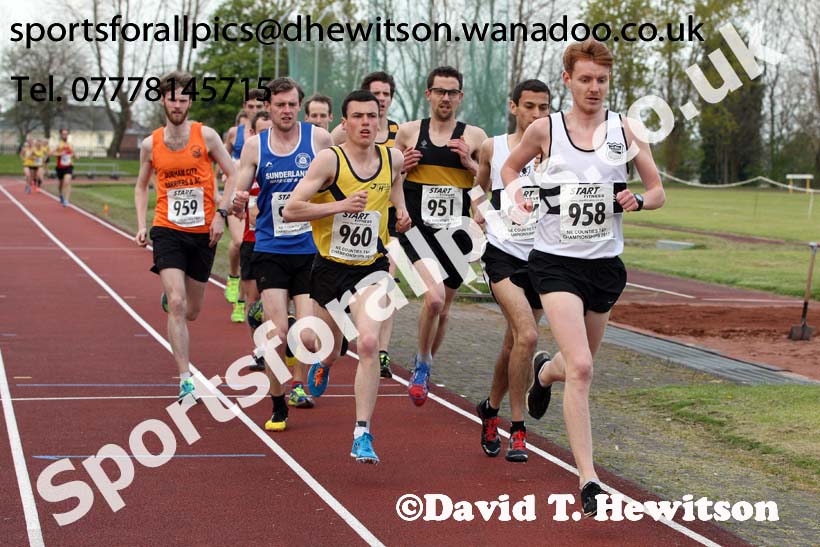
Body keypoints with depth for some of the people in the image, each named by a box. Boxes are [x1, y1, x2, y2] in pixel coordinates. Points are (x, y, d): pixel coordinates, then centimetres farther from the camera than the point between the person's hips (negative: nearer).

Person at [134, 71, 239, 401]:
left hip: (203, 232, 1)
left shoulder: (206, 136, -3)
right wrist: (141, 225, 3)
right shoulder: (150, 144, 2)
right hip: (167, 231, -1)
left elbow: (232, 175, 2)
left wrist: (221, 213, -10)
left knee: (191, 312, 11)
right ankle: (185, 380, -14)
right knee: (177, 305, -17)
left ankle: (170, 292, 50)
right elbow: (141, 186, 16)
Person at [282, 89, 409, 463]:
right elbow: (290, 210, -19)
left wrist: (401, 209, 10)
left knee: (368, 343, -21)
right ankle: (324, 364, 58)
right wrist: (341, 205, -26)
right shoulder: (329, 160, -14)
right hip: (330, 266, -1)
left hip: (372, 267, 1)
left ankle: (362, 435, -16)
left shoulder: (392, 159, -1)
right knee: (328, 351, 17)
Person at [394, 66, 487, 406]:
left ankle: (423, 368, 38)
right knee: (434, 297, -25)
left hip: (456, 234, 2)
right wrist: (402, 166, -5)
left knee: (442, 308, 13)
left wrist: (470, 164, -9)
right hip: (417, 229, -2)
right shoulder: (408, 132, 5)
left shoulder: (474, 136, 4)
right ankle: (422, 364, -3)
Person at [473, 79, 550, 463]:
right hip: (503, 254, -2)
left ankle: (491, 408, 39)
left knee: (514, 343, 14)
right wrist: (478, 209, 6)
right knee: (527, 335, -21)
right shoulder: (492, 148, 4)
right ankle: (517, 430, -11)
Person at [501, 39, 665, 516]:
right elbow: (511, 166, 16)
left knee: (579, 364, 18)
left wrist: (638, 200, -15)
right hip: (557, 261, -3)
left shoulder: (626, 129, 1)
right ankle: (588, 480, -15)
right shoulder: (544, 129, -2)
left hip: (605, 263, 3)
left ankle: (545, 371, 57)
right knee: (580, 368, -18)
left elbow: (658, 192, 7)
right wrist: (518, 192, -5)